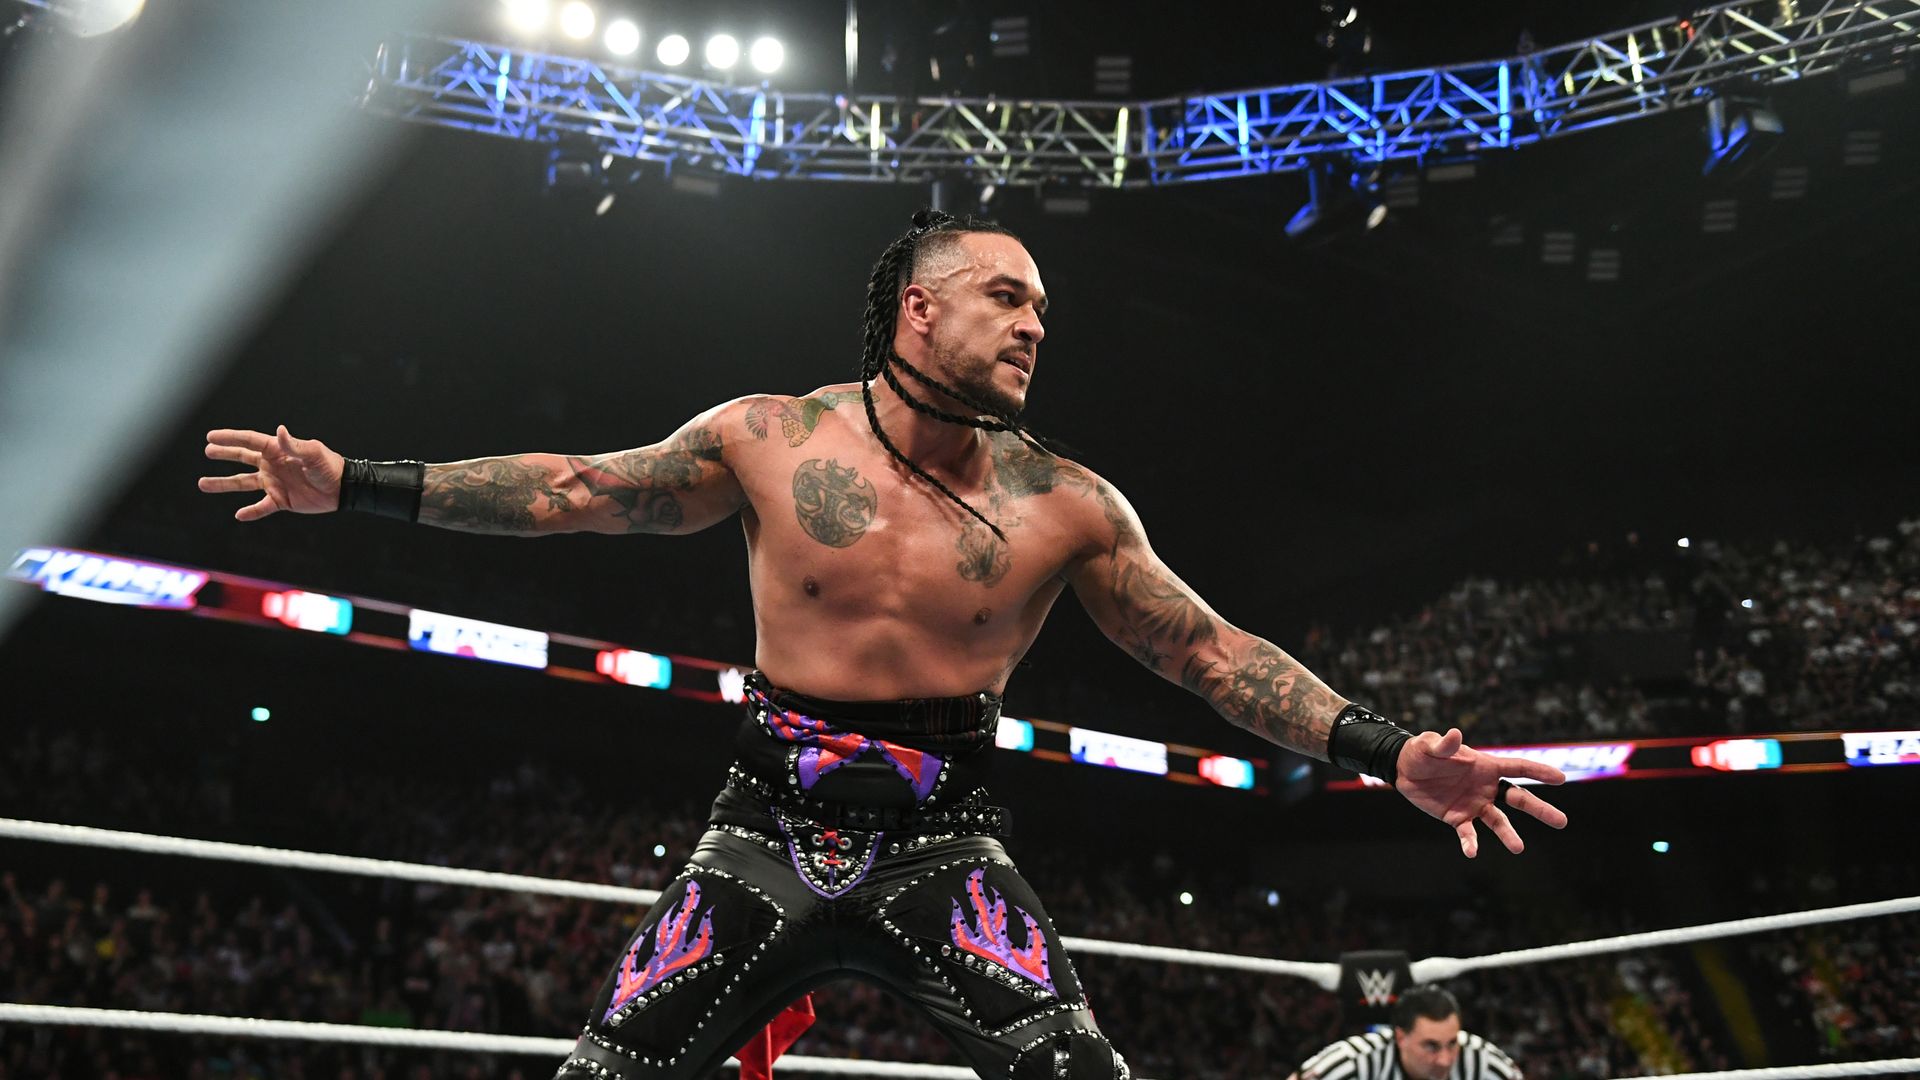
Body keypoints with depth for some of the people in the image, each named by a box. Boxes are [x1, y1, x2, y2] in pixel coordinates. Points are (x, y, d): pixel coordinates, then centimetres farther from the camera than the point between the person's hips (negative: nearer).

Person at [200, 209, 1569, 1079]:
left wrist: (1391, 753, -12)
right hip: (768, 832, 1)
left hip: (942, 846, -1)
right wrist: (356, 485, 4)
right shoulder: (767, 438, -2)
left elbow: (1214, 652, -2)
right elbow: (574, 490, 5)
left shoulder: (1067, 504, -4)